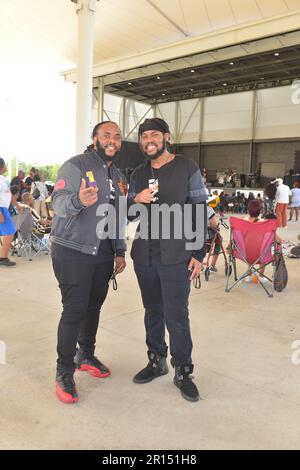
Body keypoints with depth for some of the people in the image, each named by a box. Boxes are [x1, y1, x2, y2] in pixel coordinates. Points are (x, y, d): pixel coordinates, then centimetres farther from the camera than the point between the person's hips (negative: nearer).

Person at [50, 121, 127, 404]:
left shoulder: (118, 177, 15)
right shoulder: (75, 166, -8)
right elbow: (59, 203, -21)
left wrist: (120, 252, 14)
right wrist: (79, 200, -43)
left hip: (103, 254, 7)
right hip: (73, 253, -6)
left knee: (93, 307, 13)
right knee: (74, 311, -5)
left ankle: (86, 356, 32)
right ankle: (64, 372, 11)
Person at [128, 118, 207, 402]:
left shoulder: (187, 168, -2)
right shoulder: (138, 174, 11)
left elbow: (199, 212, -3)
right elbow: (128, 216, 13)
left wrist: (198, 254, -8)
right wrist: (136, 201, -10)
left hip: (176, 257, -4)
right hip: (144, 256, 5)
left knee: (176, 317, -1)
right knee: (153, 312, 15)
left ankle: (182, 372, 18)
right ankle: (156, 361, 32)